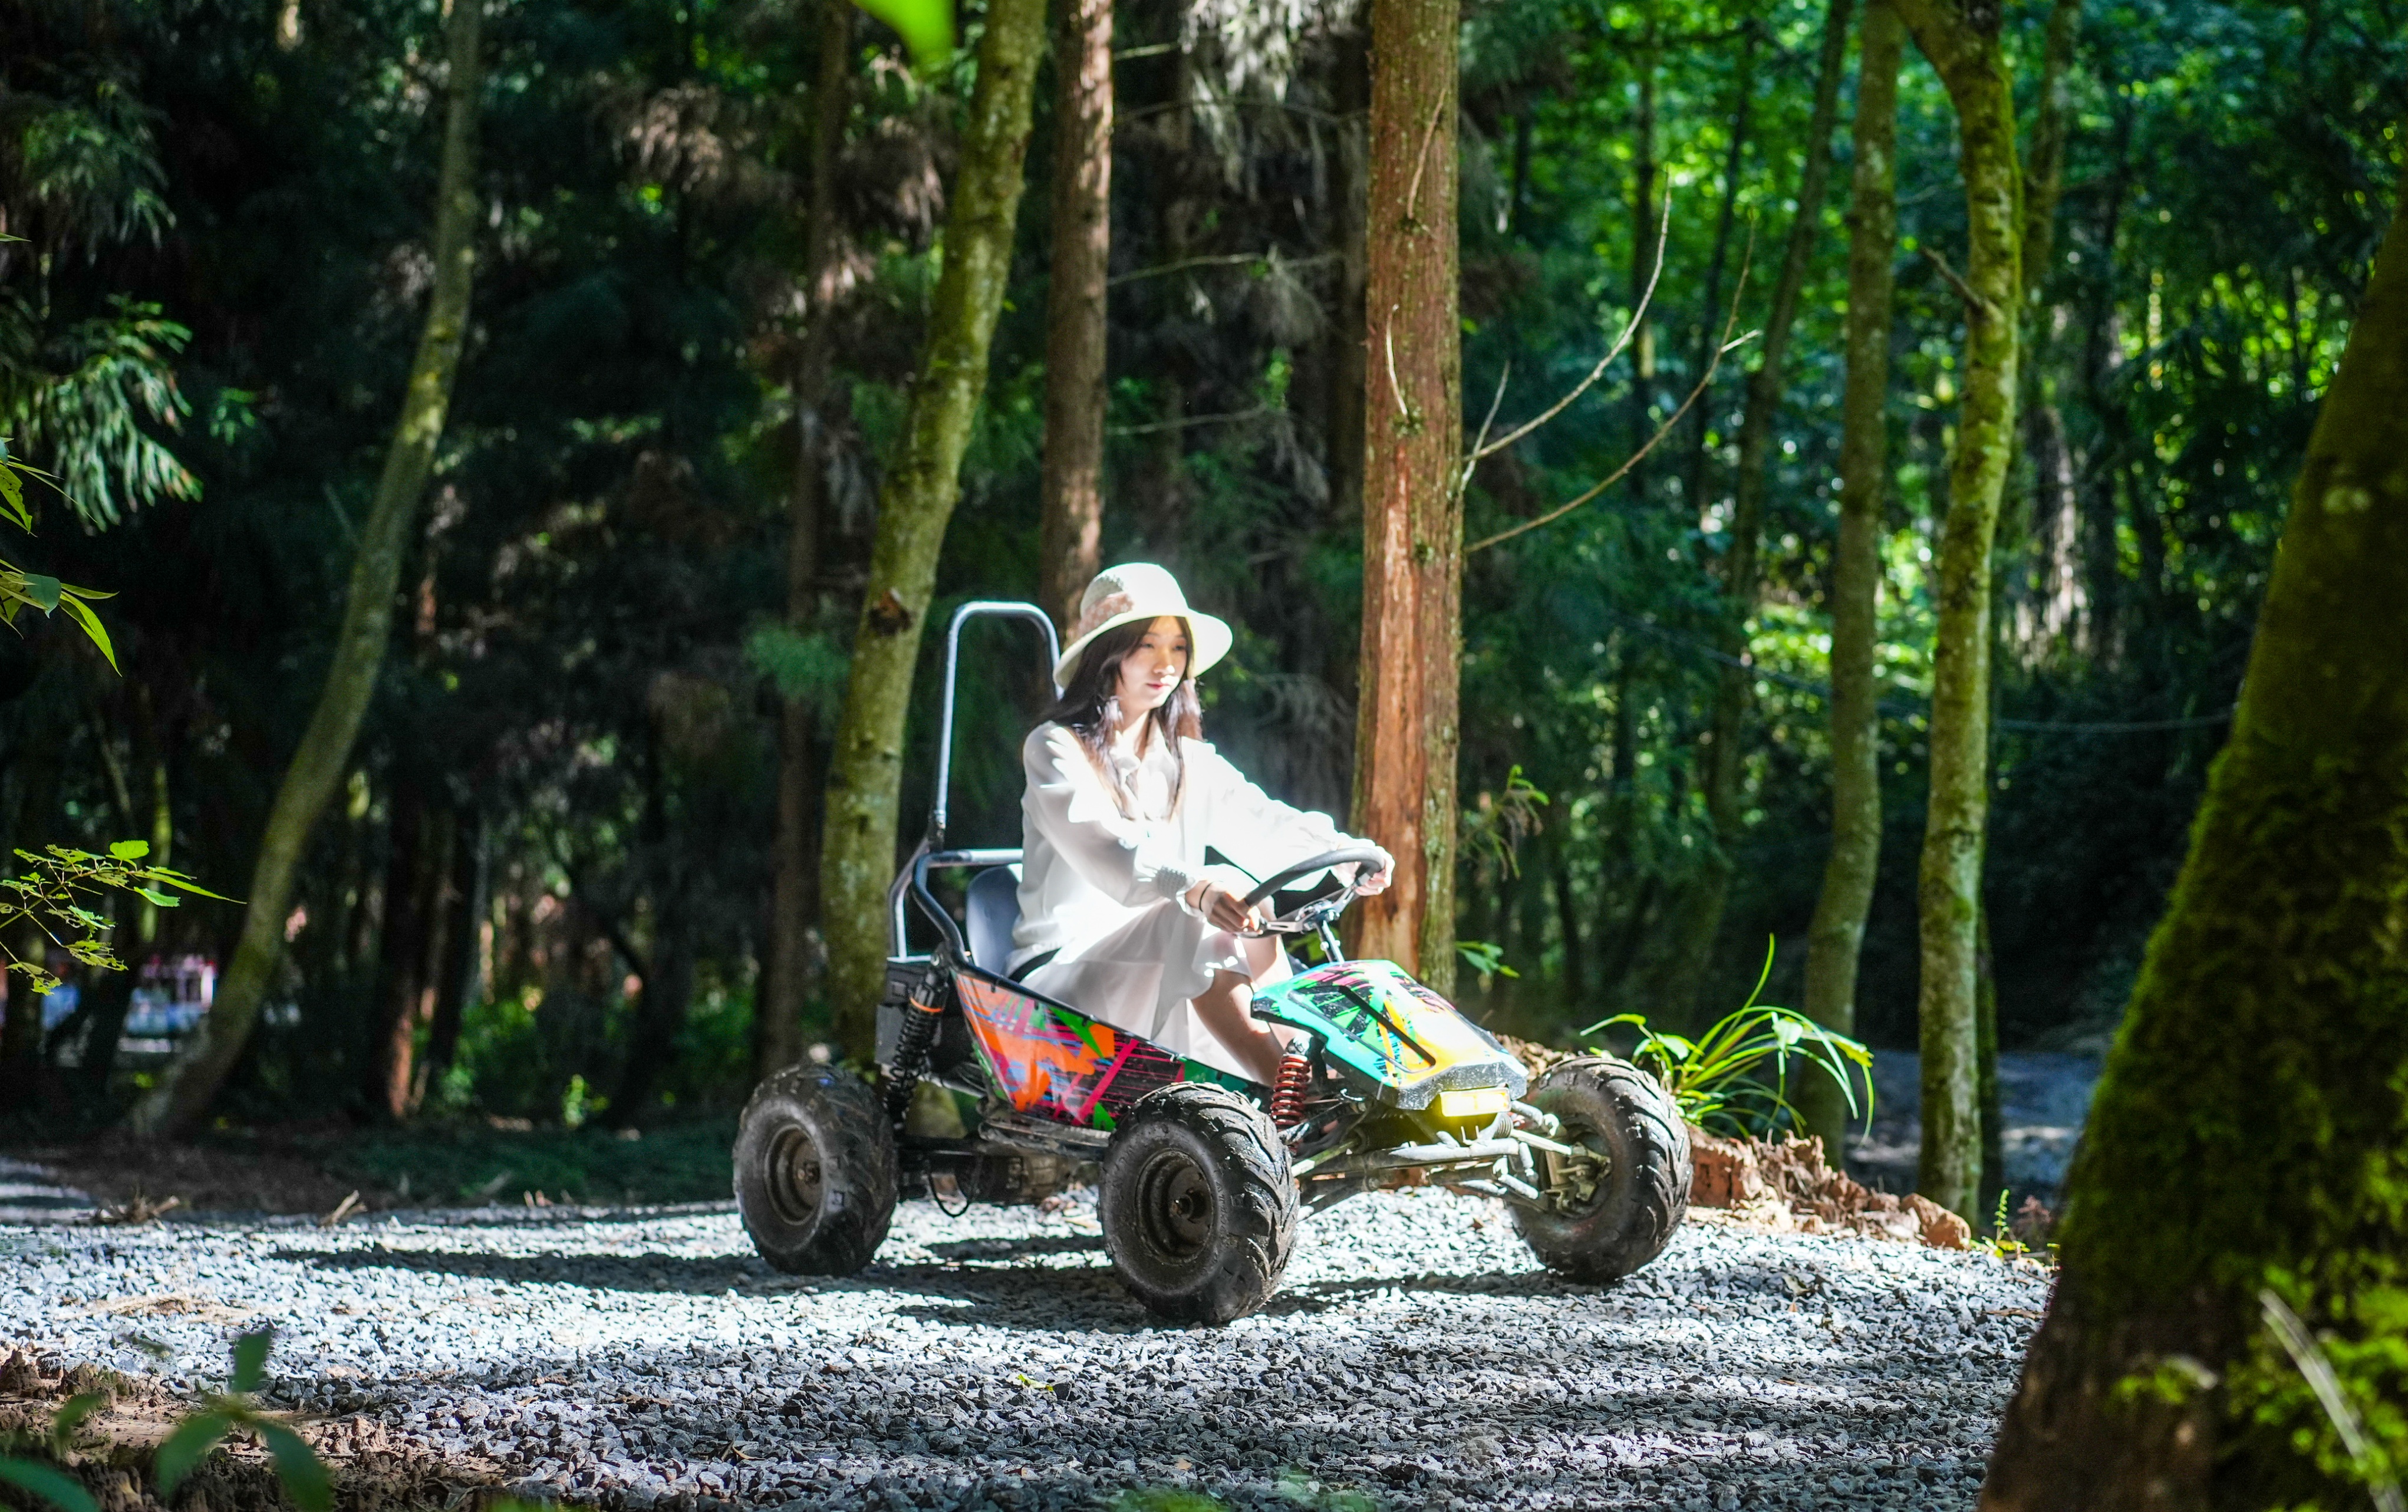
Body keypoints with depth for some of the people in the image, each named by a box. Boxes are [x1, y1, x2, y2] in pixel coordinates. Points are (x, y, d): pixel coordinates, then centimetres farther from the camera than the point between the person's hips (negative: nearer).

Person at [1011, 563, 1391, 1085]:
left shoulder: (1190, 763, 17)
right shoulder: (1056, 750, -4)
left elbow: (1262, 823, 0)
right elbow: (1101, 847, -22)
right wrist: (1196, 887, -41)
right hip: (1060, 974, -6)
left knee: (1256, 921, -21)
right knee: (1195, 923, -30)